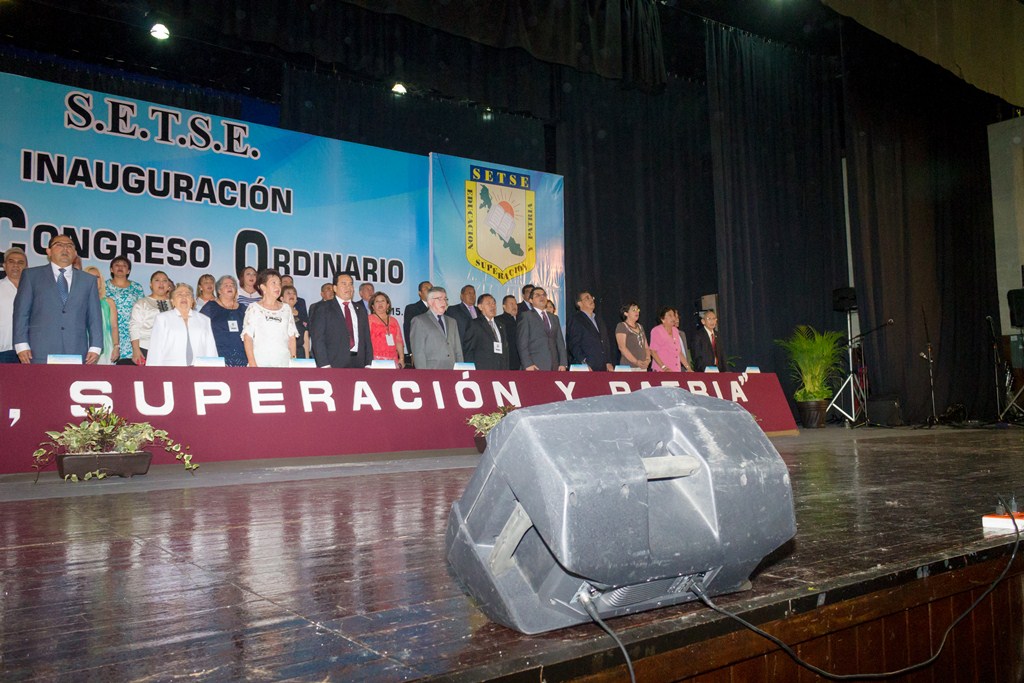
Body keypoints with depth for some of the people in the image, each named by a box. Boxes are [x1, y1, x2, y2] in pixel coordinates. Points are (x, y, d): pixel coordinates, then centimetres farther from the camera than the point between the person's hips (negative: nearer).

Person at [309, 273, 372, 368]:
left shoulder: (361, 310, 20)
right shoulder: (324, 308, 6)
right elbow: (317, 338, -2)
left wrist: (368, 364, 7)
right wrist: (324, 365, -12)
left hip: (358, 363, 4)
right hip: (335, 364, -4)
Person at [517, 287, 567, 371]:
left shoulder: (554, 318, 24)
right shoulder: (526, 316, 6)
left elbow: (560, 342, 18)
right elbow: (522, 343, -2)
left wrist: (563, 363, 6)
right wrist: (527, 364, -12)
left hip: (554, 366, 5)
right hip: (536, 366, -5)